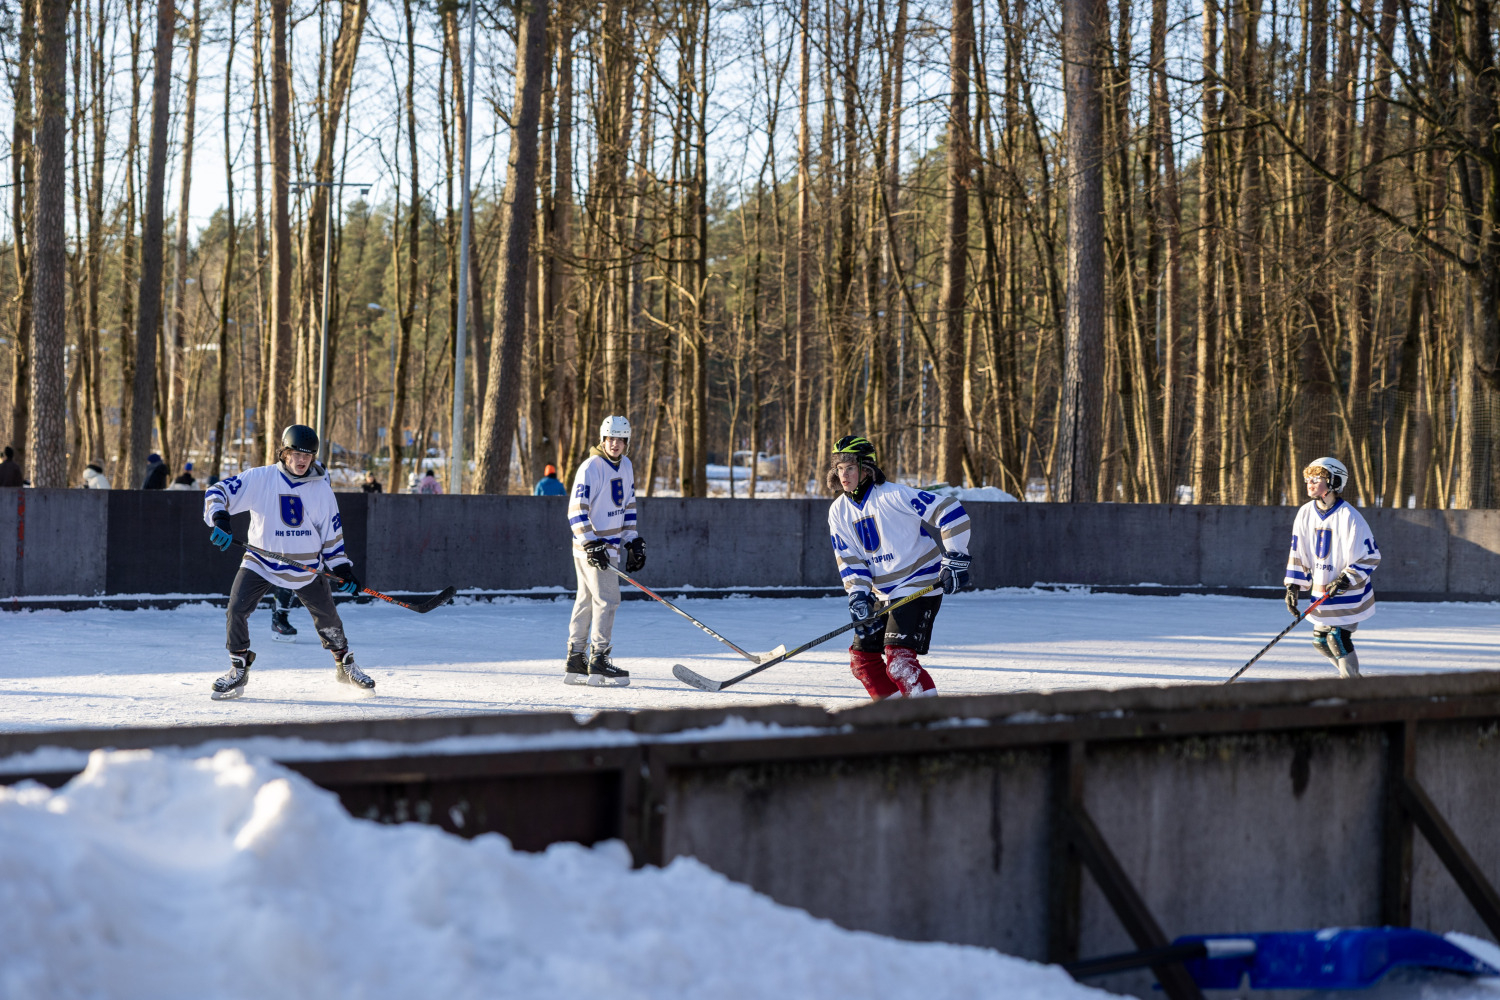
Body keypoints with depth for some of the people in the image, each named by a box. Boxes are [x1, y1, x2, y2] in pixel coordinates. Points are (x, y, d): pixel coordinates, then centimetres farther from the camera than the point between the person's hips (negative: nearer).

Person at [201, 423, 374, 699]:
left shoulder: (321, 488, -2)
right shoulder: (260, 478, -11)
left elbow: (332, 532, 5)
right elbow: (218, 491, -13)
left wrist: (343, 569, 1)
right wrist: (219, 520, -31)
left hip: (306, 566, 2)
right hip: (261, 560, -2)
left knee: (327, 616, 6)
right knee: (236, 610, -15)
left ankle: (345, 665, 31)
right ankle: (238, 672, 2)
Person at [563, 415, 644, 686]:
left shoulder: (625, 467, 11)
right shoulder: (590, 468, -15)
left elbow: (628, 506, 20)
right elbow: (577, 510, -19)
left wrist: (633, 541, 15)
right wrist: (592, 544, -25)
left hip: (609, 544, 8)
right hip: (590, 544, -8)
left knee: (586, 601, 12)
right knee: (607, 599, -12)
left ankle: (575, 663, 16)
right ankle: (598, 662, -9)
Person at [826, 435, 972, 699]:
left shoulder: (893, 496, -19)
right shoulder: (839, 512, 3)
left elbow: (950, 512, -19)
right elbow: (848, 559, 4)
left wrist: (955, 559, -20)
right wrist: (858, 594, -12)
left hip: (919, 586, -8)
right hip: (884, 594, 8)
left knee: (898, 658, -20)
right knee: (862, 657, 8)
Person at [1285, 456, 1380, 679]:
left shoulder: (1349, 517, -18)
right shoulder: (1306, 513, 0)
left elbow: (1371, 556, -14)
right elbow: (1298, 554, 7)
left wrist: (1347, 579, -22)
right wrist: (1293, 587, 1)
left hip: (1350, 594, -7)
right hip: (1322, 591, 7)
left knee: (1337, 638, -13)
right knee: (1321, 640, 10)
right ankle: (1350, 672, 31)